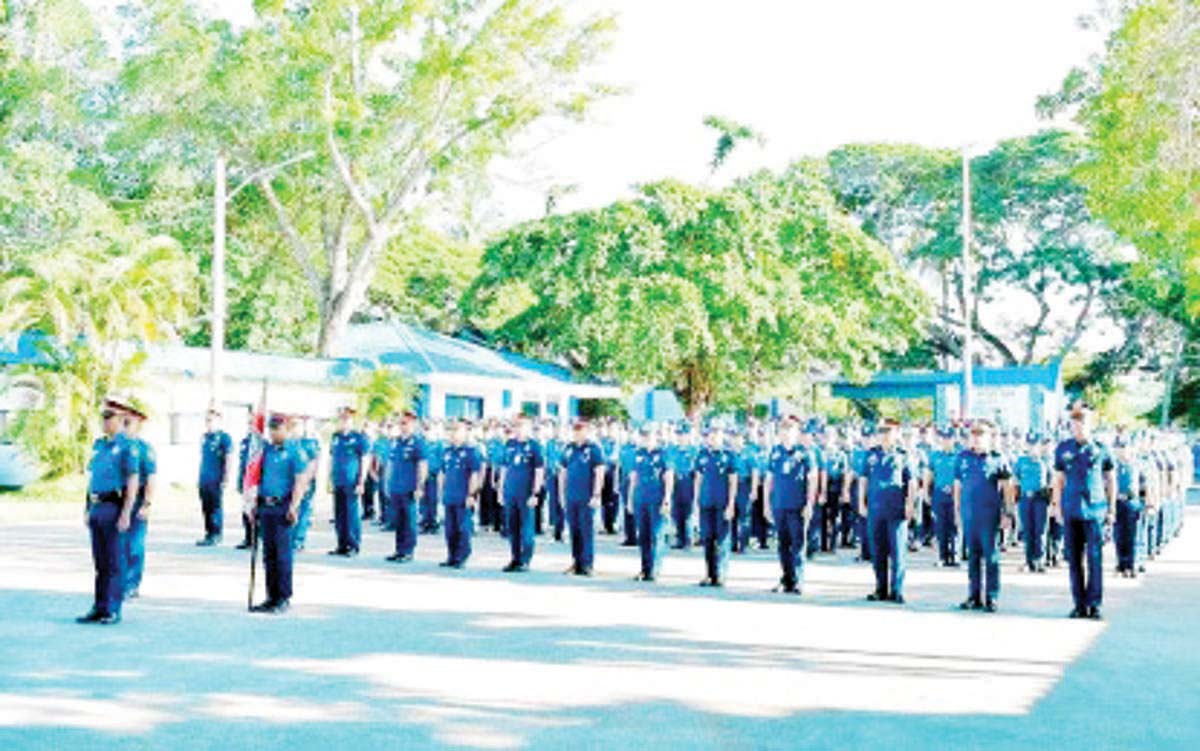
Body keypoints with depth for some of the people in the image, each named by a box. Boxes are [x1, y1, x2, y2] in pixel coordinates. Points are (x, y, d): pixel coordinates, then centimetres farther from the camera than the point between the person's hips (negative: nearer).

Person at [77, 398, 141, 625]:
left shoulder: (127, 447, -9)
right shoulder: (98, 444, 14)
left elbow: (133, 482, -14)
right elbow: (92, 478, 20)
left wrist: (125, 514, -18)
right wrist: (88, 509, 16)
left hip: (114, 508, -7)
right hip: (96, 508, 7)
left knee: (114, 562, -2)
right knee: (99, 562, 11)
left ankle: (113, 610, 4)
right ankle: (99, 608, 17)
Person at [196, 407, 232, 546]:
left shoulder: (224, 437, -6)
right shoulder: (204, 437, 15)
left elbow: (228, 460, -9)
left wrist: (225, 479, -13)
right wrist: (200, 477, 18)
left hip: (216, 480, -7)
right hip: (204, 479, 7)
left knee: (215, 507, -4)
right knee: (206, 508, 10)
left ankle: (215, 536, 1)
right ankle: (208, 534, 17)